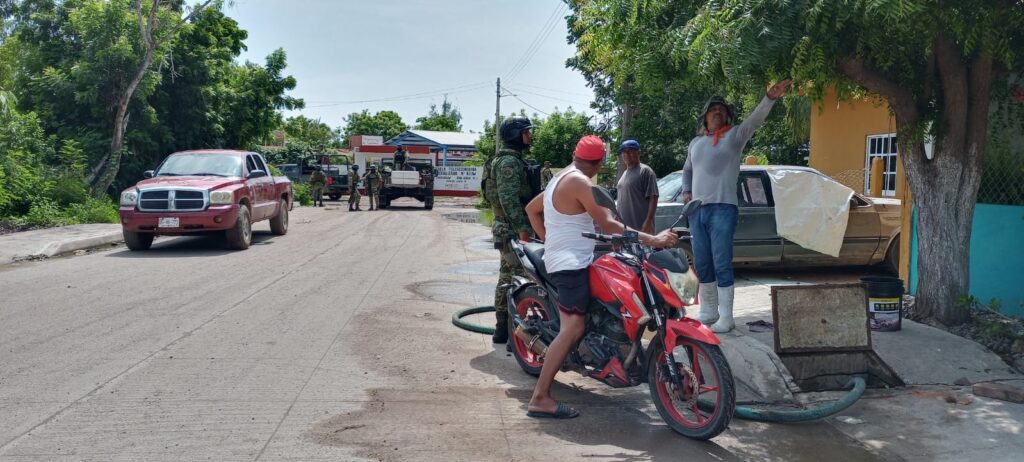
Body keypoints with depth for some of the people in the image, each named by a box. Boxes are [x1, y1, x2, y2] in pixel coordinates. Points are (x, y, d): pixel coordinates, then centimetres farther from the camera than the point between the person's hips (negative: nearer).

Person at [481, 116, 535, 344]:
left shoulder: (510, 159, 20)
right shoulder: (509, 162, -14)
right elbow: (509, 198, -23)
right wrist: (522, 228, -25)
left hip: (506, 229, 11)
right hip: (513, 230, -11)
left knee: (507, 278, 12)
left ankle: (502, 329, 17)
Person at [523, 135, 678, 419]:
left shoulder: (560, 178, 16)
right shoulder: (580, 182, -15)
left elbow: (531, 208, 26)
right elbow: (606, 224, -22)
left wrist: (547, 239, 22)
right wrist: (652, 240, -23)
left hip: (559, 257, 11)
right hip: (571, 264, -11)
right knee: (572, 329, -17)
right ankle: (540, 399, -21)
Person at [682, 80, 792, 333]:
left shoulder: (734, 136, 2)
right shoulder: (696, 142, 17)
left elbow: (755, 119, -16)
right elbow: (687, 170, 31)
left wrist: (770, 98, -32)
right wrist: (686, 192, 13)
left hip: (722, 209, -5)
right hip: (696, 210, 6)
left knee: (722, 265, -9)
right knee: (702, 265, 11)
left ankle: (726, 317, -5)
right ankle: (708, 312, 22)